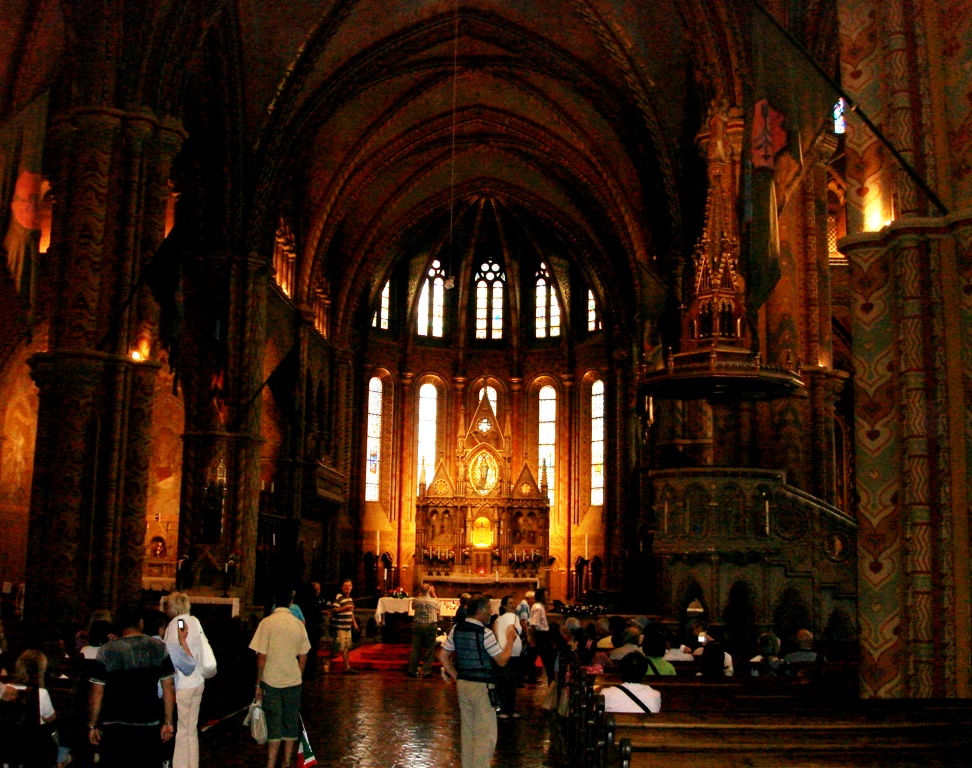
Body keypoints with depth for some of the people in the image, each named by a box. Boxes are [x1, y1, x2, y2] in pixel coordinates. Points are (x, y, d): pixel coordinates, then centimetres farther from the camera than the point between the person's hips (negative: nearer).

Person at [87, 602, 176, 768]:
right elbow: (169, 688, 0)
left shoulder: (106, 651, -8)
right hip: (149, 727, 2)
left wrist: (92, 726, 4)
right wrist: (168, 722, 8)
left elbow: (97, 693, -7)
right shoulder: (159, 648, -3)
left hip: (115, 728, -2)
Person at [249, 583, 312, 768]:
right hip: (293, 681, 3)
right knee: (291, 723, 13)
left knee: (274, 725, 2)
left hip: (271, 681, -3)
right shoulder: (298, 624, 0)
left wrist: (258, 684, -2)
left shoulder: (267, 623, -10)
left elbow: (261, 657, -11)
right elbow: (303, 658, 5)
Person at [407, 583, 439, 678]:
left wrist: (420, 595, 14)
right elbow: (438, 610, 12)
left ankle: (412, 670, 9)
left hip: (418, 625, 2)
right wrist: (433, 594, 13)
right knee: (429, 649, 5)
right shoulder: (434, 601, -10)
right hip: (431, 626, -2)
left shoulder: (416, 600, -5)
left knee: (415, 648, 8)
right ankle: (426, 671, 4)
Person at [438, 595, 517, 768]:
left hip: (462, 683, 7)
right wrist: (510, 639, -1)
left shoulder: (456, 630, 4)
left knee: (467, 731, 17)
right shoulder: (485, 633, -17)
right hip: (482, 686, -7)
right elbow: (502, 660, -13)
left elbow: (443, 656, 8)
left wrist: (456, 676, 12)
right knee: (485, 735, 0)